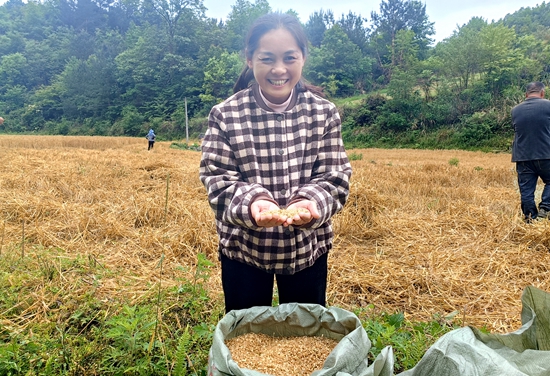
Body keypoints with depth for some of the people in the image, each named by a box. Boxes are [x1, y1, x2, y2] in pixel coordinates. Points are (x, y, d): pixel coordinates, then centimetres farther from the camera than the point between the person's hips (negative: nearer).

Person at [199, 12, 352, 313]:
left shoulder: (324, 113, -6)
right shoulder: (225, 115, -10)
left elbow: (335, 176, -9)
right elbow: (217, 179, -12)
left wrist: (311, 203, -31)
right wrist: (252, 203, -32)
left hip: (307, 248, 2)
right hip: (243, 249, -1)